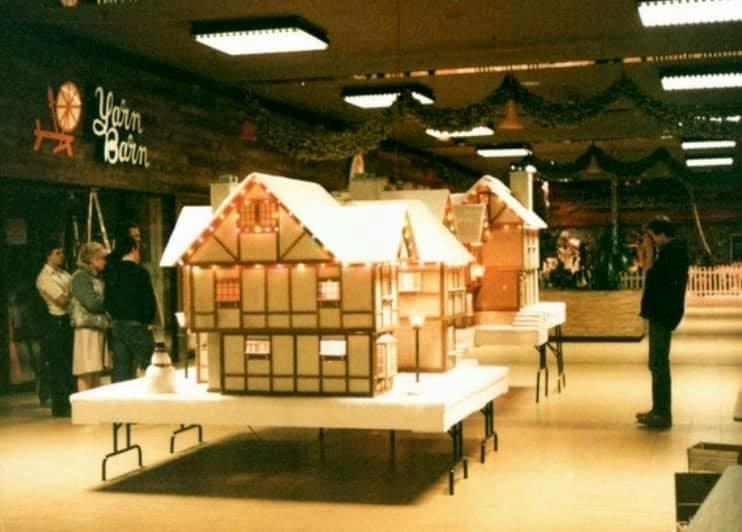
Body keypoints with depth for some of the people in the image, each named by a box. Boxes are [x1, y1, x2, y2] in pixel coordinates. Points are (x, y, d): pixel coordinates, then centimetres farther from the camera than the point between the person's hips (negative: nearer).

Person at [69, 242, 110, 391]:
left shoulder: (98, 277, 18)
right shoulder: (80, 277, -7)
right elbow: (93, 303, -15)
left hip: (100, 326, 8)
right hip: (87, 327, -8)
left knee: (97, 371, 9)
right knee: (86, 373, -7)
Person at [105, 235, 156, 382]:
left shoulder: (111, 272, 7)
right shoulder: (140, 272, -11)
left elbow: (107, 300, 10)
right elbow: (149, 300, -13)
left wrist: (115, 317, 16)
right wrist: (148, 321, -1)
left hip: (117, 325, 6)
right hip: (136, 325, -6)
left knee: (121, 370, 8)